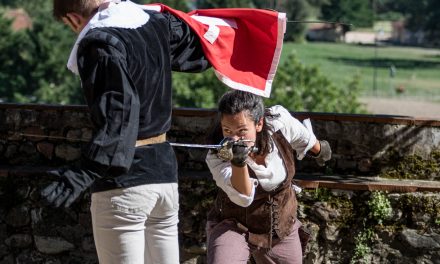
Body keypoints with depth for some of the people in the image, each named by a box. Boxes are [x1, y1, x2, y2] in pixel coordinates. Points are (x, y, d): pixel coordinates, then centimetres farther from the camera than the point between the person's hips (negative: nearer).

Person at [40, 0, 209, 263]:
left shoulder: (99, 42, -15)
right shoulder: (156, 22, 6)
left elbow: (117, 115, -24)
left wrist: (84, 173, -31)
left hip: (124, 181, -7)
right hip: (165, 169, 8)